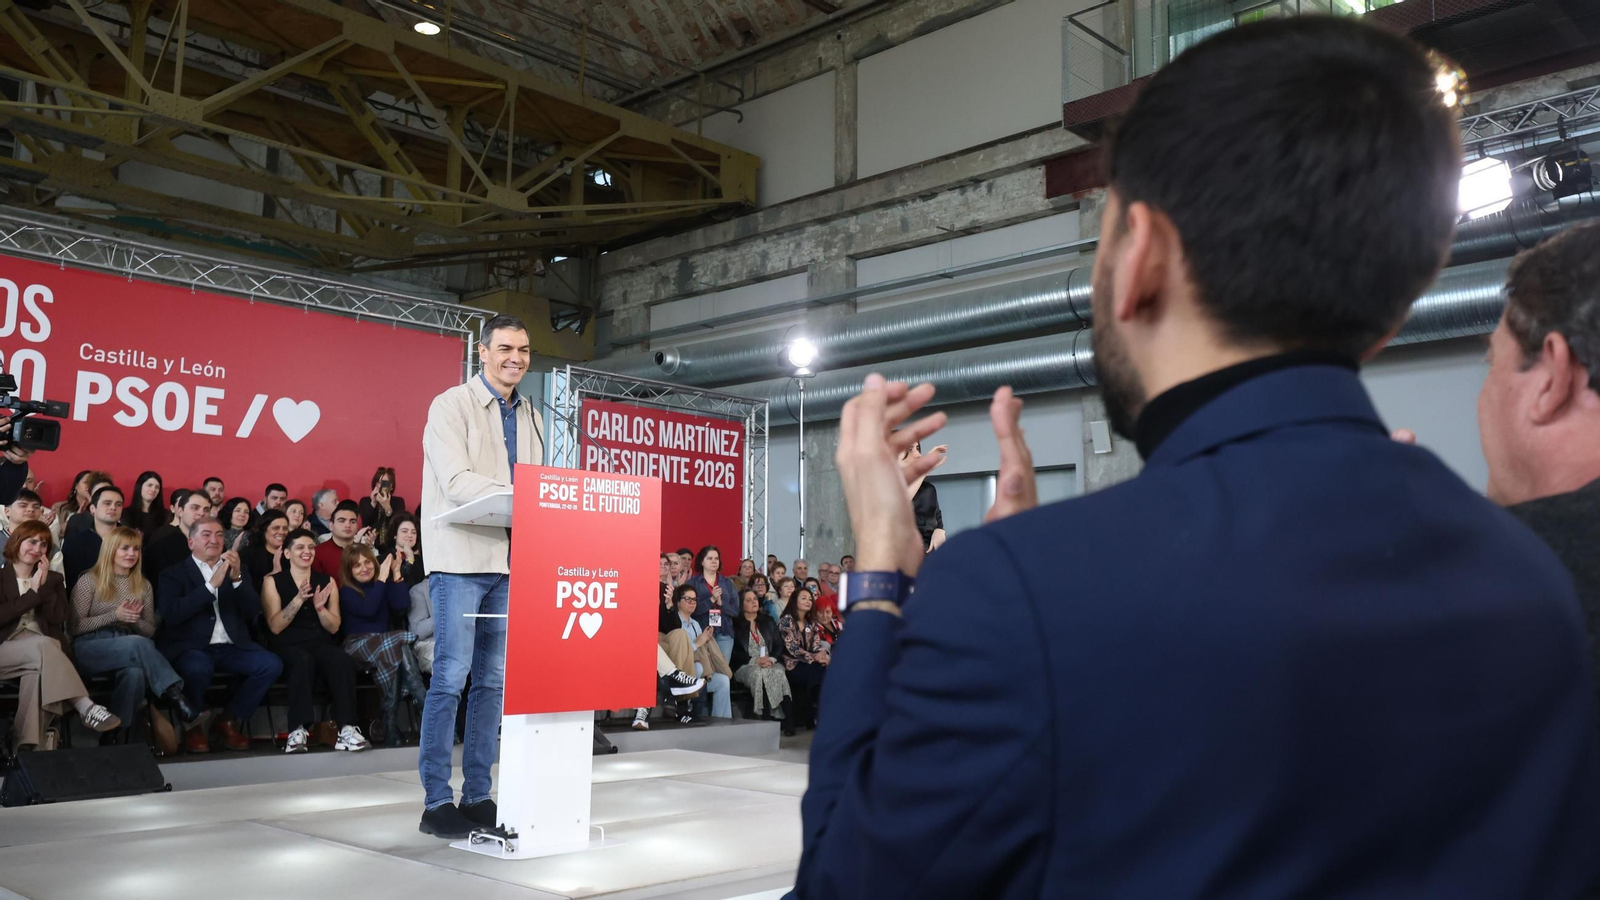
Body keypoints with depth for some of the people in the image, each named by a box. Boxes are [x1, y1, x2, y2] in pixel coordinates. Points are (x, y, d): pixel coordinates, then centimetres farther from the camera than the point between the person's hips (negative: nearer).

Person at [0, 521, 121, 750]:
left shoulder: (53, 579, 20)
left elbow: (57, 618, 3)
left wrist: (44, 586, -4)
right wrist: (33, 594, -5)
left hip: (41, 653, 2)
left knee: (37, 673, -36)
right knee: (43, 644, -36)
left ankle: (28, 746, -42)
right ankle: (85, 707, -43)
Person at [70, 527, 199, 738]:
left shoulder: (143, 586, 16)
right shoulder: (89, 580, 4)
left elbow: (151, 631, 16)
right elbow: (75, 626, -2)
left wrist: (135, 621, -7)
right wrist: (114, 615, -13)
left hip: (130, 650, 3)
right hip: (89, 650, -3)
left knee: (135, 673, -37)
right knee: (136, 643, -37)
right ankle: (174, 694, -40)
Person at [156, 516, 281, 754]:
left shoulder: (235, 569, 17)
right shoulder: (174, 573, 7)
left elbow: (254, 611, 5)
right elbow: (171, 615, -12)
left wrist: (237, 578, -11)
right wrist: (212, 584, -17)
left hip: (231, 647, 4)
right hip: (191, 648, -4)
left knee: (271, 664, -21)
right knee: (198, 668, -37)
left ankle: (228, 720, -1)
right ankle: (194, 726, -7)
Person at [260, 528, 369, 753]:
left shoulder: (327, 581, 16)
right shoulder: (273, 582, 9)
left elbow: (334, 627, 8)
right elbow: (275, 627, -3)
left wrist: (320, 607, -11)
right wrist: (298, 599, -15)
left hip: (321, 644, 2)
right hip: (287, 647, -2)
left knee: (343, 660, -33)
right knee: (303, 660, -39)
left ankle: (347, 729, -38)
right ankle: (298, 731, -40)